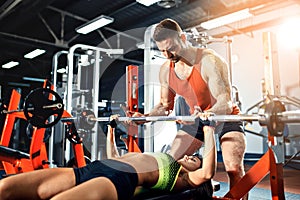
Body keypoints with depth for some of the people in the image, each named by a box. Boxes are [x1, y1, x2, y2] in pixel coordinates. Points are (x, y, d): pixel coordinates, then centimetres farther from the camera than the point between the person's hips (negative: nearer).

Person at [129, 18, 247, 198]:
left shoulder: (210, 61, -26)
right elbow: (165, 105, 3)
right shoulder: (166, 70, -7)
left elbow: (226, 102, -33)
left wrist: (209, 114, -55)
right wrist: (145, 117, -15)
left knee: (234, 168, -24)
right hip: (197, 118, 6)